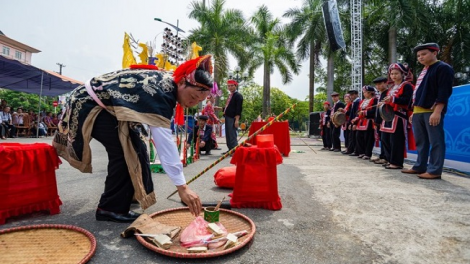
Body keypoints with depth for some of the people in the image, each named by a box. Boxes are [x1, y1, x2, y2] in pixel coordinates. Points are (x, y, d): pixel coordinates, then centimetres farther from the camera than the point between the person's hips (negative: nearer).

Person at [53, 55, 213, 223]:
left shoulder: (167, 82, -3)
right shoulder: (159, 92, -32)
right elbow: (164, 140, -40)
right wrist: (182, 186, -42)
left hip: (105, 105, 10)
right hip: (91, 106, -10)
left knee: (134, 147, 11)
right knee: (126, 152, -17)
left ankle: (125, 194, 28)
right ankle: (111, 208, -3)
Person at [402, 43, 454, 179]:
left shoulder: (443, 68, -3)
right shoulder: (423, 71, 22)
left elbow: (444, 91, -12)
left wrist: (437, 111, -21)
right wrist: (414, 112, 20)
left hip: (432, 111, -9)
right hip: (418, 111, 9)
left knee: (436, 141, -4)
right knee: (421, 142, 12)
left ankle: (435, 170, 0)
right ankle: (420, 167, 19)